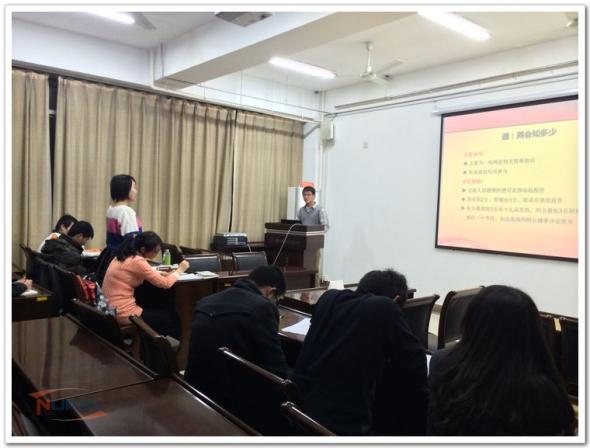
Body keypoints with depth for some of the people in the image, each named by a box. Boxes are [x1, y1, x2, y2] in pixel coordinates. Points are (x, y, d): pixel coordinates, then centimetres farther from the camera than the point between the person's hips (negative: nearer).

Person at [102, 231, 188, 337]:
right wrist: (179, 270, -2)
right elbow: (165, 283, -18)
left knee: (158, 309, 24)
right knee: (170, 317, 9)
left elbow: (147, 273, 21)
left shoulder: (124, 255, 6)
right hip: (123, 313, -9)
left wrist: (164, 273, 6)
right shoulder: (137, 261, -21)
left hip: (112, 309, 9)